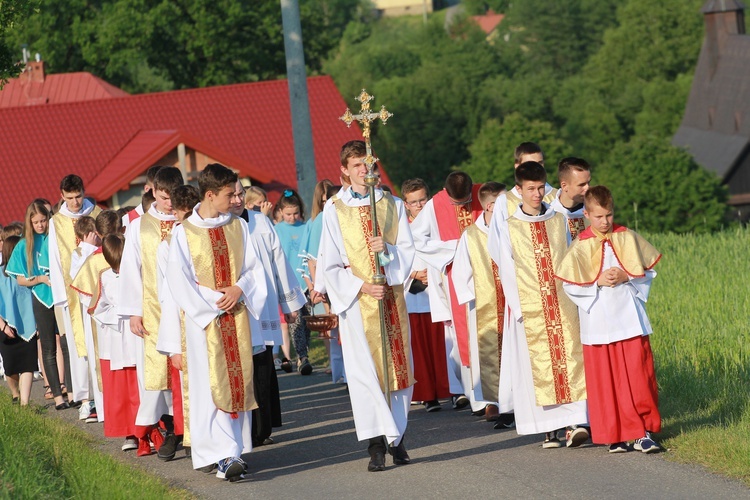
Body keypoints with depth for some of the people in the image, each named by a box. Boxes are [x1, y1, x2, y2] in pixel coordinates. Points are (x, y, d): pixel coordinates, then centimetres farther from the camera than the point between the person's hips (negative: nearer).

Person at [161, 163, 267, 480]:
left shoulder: (238, 227, 9)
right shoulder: (184, 233, -3)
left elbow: (254, 268, 10)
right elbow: (178, 279, -7)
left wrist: (239, 289, -10)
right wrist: (213, 301, -12)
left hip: (237, 316, 4)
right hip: (204, 319, -4)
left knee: (239, 382, 5)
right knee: (211, 386, -11)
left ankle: (235, 450, 13)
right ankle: (222, 455, -17)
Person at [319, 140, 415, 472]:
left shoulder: (393, 205, 10)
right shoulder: (334, 211, 2)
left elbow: (408, 250, 6)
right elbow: (330, 265, 0)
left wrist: (388, 249, -16)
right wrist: (360, 286, -13)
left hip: (392, 297, 3)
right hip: (357, 300, -3)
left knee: (399, 367, 3)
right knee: (365, 371, -6)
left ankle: (397, 438, 13)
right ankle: (377, 443, -5)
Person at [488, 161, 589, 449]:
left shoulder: (559, 221, 10)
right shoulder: (508, 227, 2)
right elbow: (506, 270, 0)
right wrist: (517, 307, -9)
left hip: (563, 305, 2)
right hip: (530, 307, -2)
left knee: (569, 360, -9)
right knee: (538, 367, -2)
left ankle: (573, 423, -15)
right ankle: (548, 429, 2)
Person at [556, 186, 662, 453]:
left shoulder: (627, 238, 4)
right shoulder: (580, 246, 0)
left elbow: (648, 272, 7)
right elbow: (570, 284, -1)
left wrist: (626, 277, -11)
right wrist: (597, 282, -13)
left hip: (629, 318, 1)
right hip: (598, 322, -1)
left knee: (638, 375, -3)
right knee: (605, 380, 1)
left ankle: (643, 432, 2)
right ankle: (614, 436, 8)